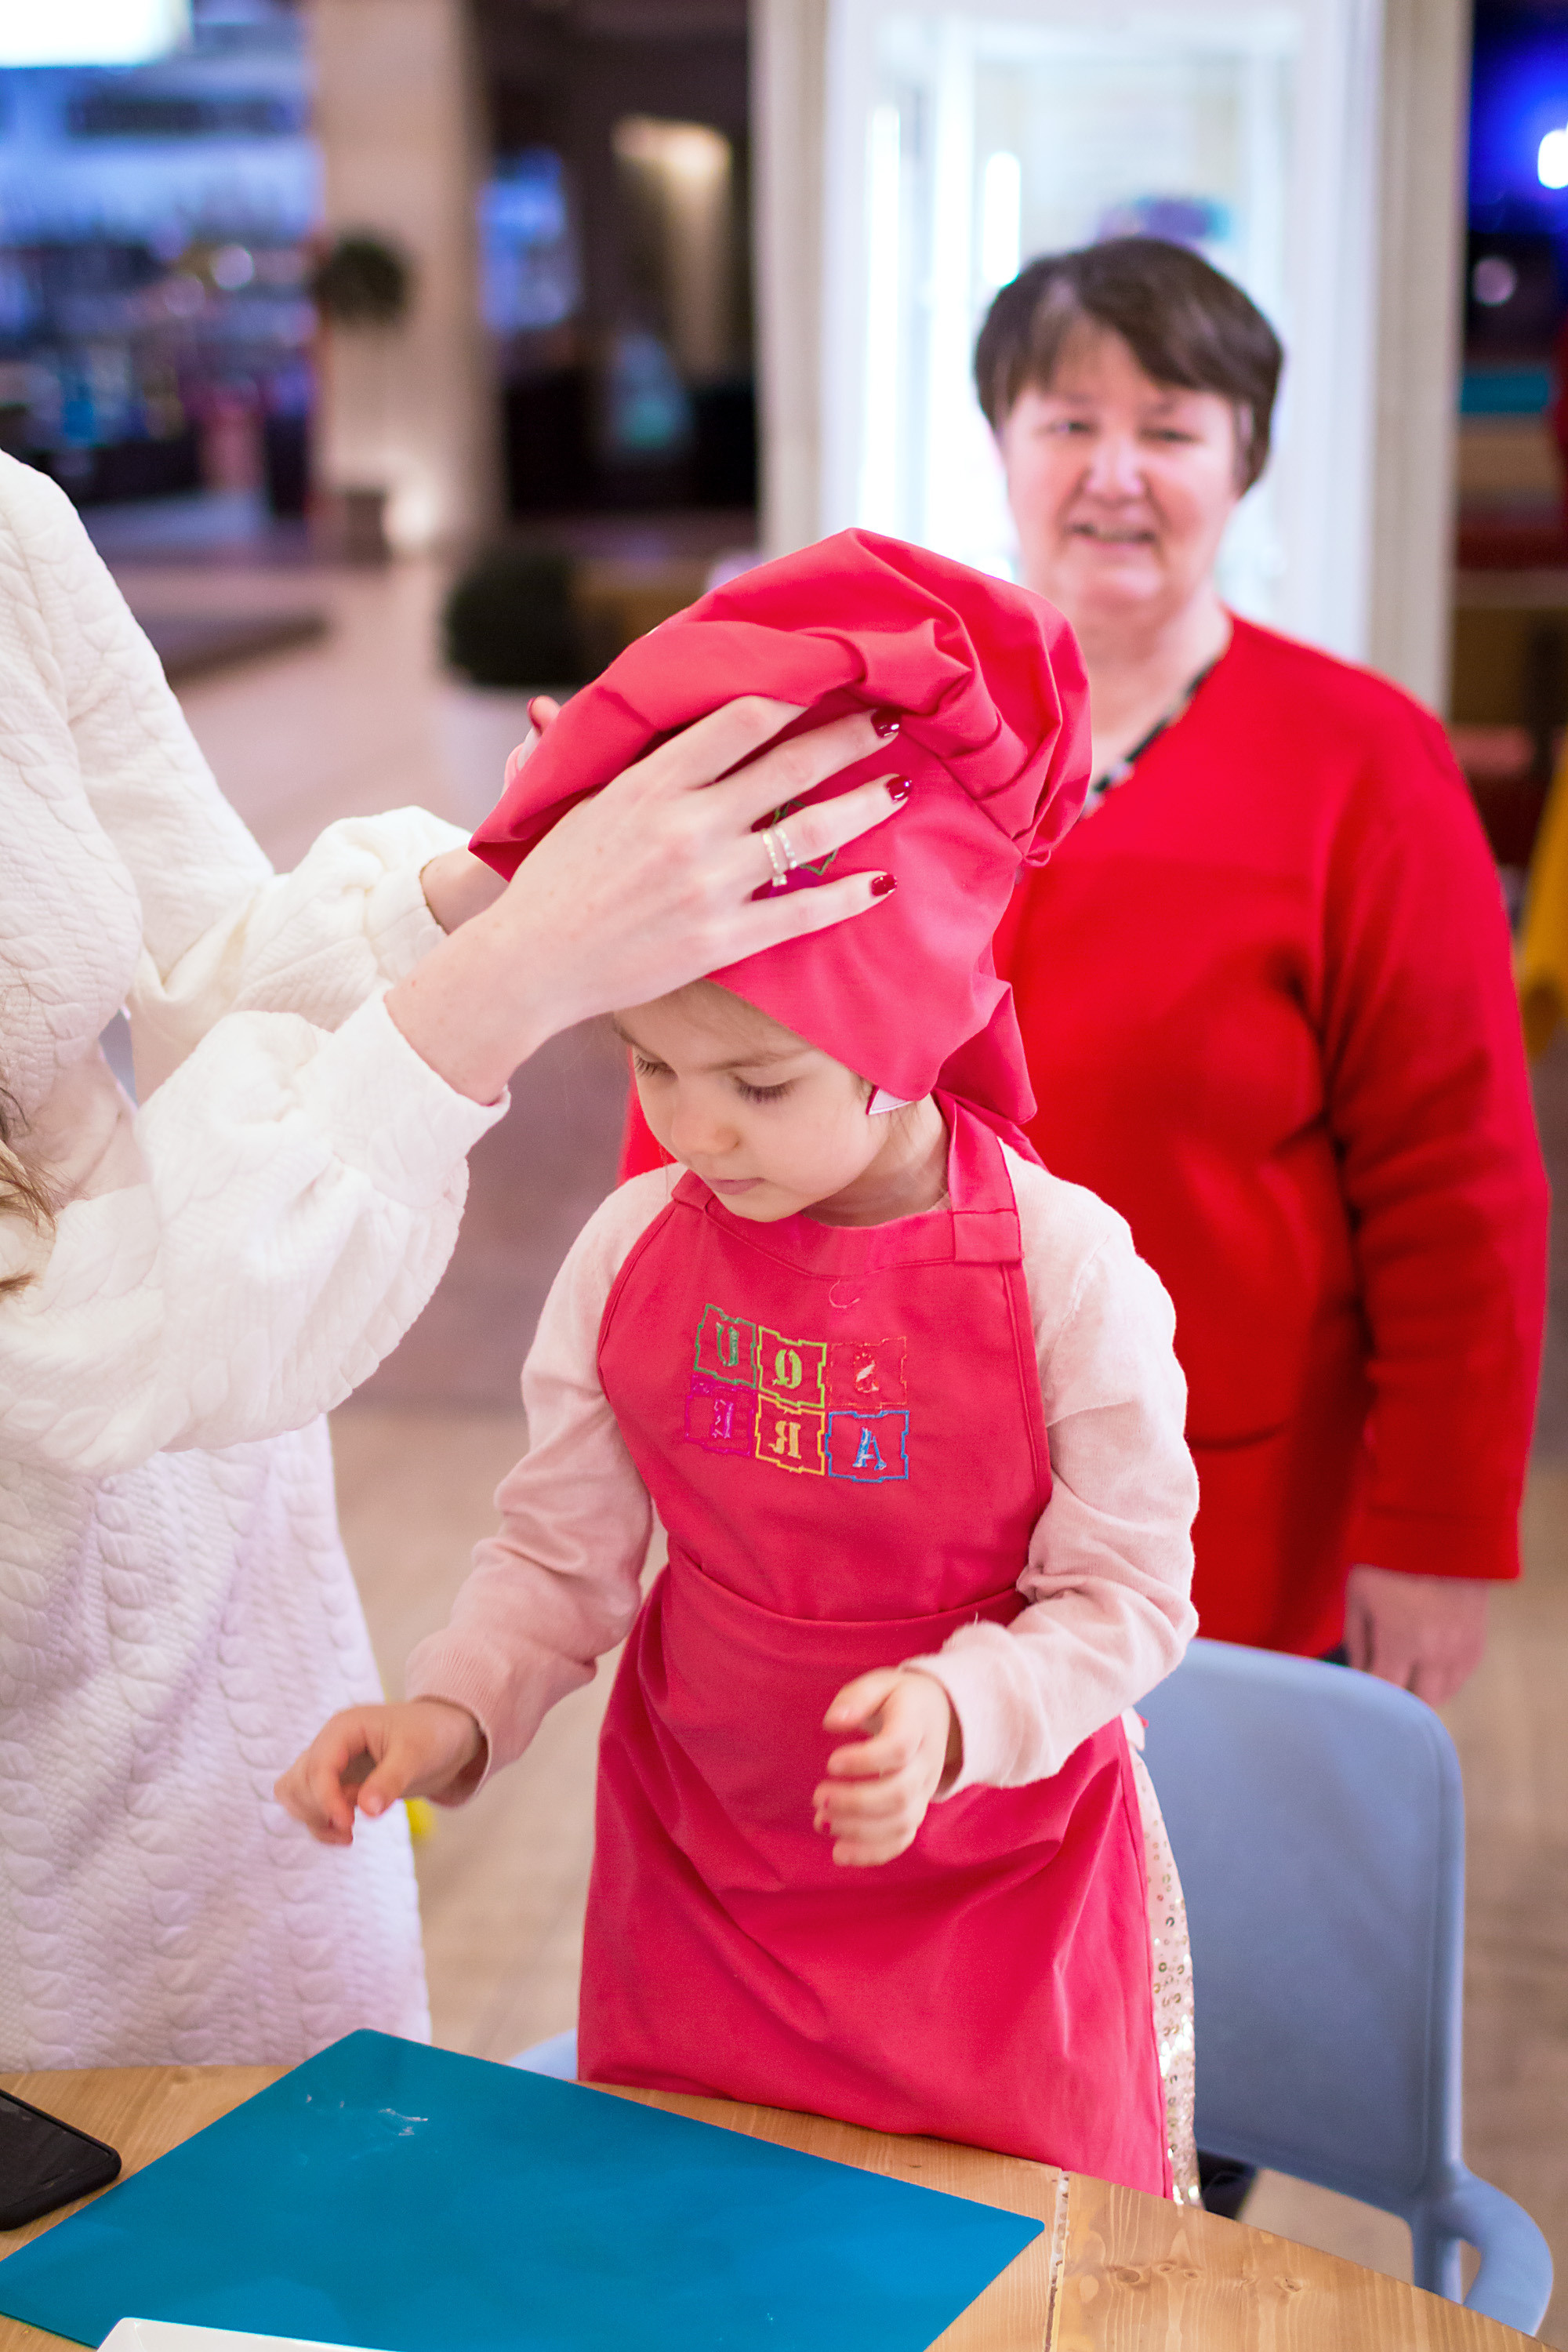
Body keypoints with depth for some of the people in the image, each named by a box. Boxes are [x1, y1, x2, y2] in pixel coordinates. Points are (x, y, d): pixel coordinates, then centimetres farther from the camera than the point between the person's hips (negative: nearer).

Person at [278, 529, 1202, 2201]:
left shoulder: (1066, 1271, -19)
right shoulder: (632, 1252, -8)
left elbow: (1124, 1596, -13)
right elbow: (559, 1553, 0)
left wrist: (955, 1712, -30)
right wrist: (449, 1712, -17)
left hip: (993, 1877, -2)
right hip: (697, 1873, 3)